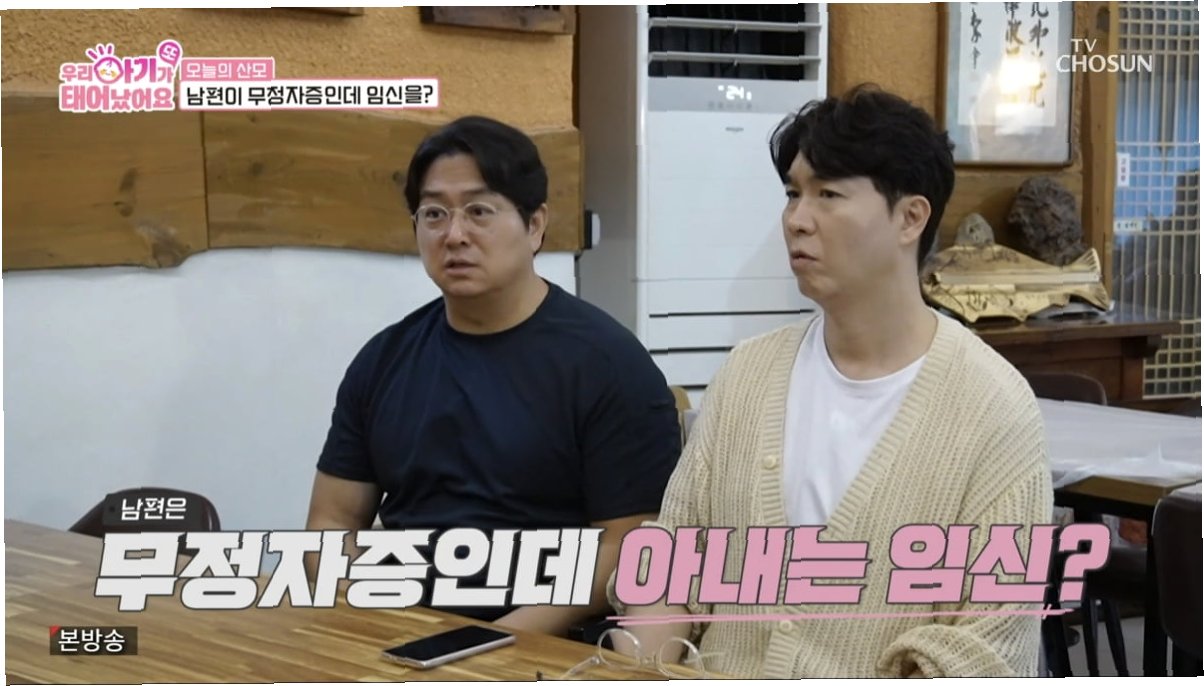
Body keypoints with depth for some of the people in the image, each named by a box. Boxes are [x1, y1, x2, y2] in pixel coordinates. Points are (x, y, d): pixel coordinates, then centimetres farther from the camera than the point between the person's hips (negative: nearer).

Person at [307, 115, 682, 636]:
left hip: (546, 651, -4)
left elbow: (630, 550, -9)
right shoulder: (382, 360, 10)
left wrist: (499, 643, -18)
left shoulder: (609, 364, -5)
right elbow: (333, 523, 13)